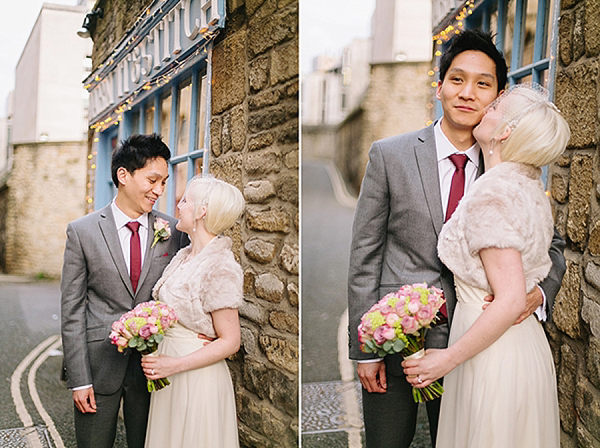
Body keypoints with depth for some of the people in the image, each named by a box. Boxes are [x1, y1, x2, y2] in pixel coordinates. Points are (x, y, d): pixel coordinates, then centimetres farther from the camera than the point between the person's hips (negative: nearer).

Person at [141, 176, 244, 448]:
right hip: (168, 374, 8)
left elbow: (230, 342, -18)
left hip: (197, 376, -8)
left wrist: (174, 365, -20)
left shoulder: (219, 267, -21)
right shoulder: (183, 256, 4)